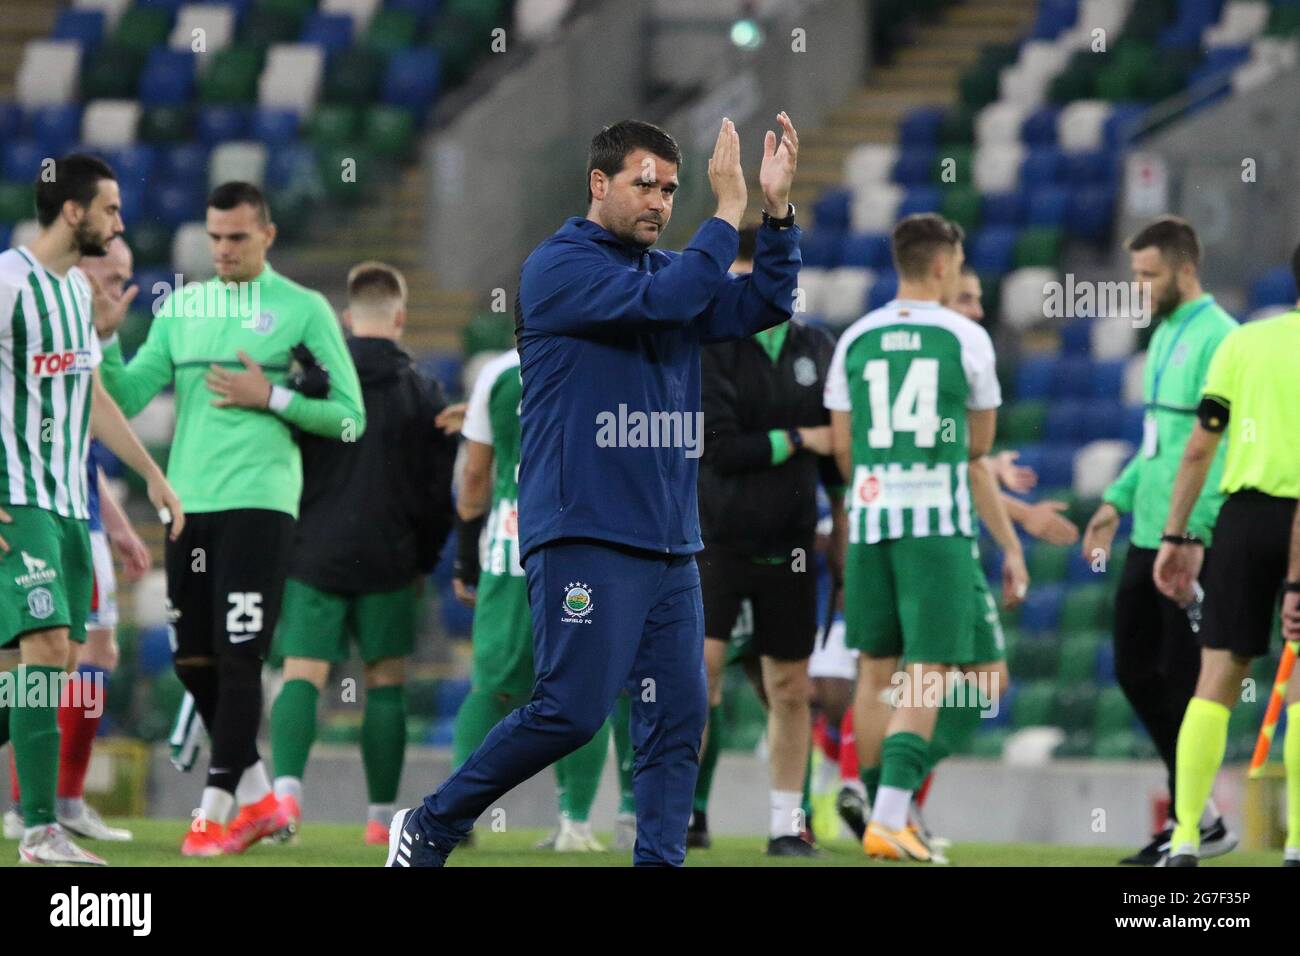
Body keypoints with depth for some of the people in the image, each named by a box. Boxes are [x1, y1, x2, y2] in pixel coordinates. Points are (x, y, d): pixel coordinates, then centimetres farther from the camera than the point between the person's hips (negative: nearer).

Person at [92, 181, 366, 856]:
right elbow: (128, 397, 8)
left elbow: (350, 419, 0)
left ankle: (216, 812, -6)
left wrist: (270, 397, -11)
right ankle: (259, 798, 20)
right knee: (193, 661, 7)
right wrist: (105, 339, -8)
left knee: (237, 659, -9)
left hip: (258, 502, -5)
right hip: (187, 503, 5)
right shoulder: (181, 307, 14)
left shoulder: (303, 309, 1)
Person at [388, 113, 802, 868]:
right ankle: (431, 827, 3)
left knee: (679, 720, 0)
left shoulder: (670, 269, 18)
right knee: (573, 710, -13)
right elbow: (661, 301, -19)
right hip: (584, 536, -7)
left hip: (670, 544, 7)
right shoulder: (559, 266, -5)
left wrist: (778, 211, -4)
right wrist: (730, 210, -14)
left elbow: (765, 305, 9)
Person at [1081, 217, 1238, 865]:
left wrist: (1196, 531, -24)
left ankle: (1195, 824, 4)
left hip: (1193, 542, -10)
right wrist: (1118, 499, 19)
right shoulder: (1165, 333, 16)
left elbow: (1228, 446, -20)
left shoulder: (1217, 338, -14)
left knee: (1184, 680, -4)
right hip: (1148, 536, 10)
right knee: (1135, 669, 12)